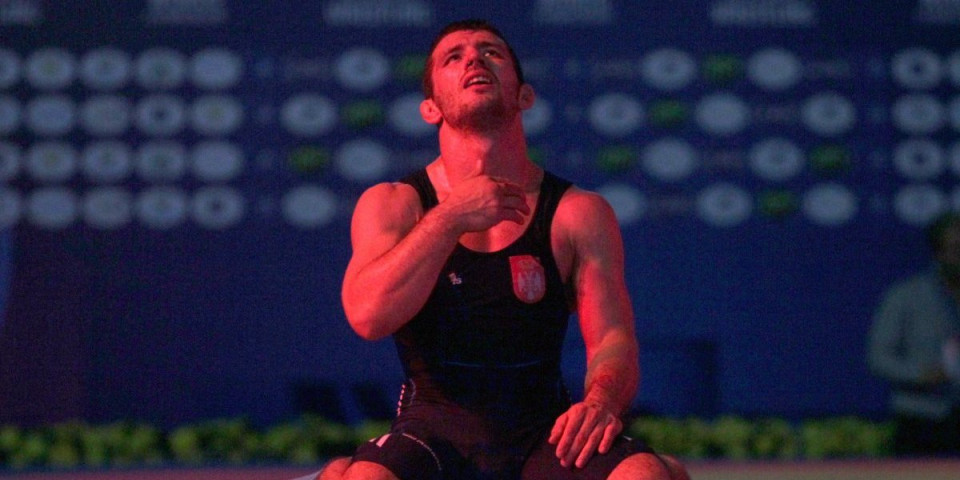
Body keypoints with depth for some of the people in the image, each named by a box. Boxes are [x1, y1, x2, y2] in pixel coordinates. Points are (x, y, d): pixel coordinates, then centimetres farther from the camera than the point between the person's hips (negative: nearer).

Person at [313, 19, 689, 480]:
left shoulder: (580, 213, 7)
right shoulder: (392, 204, 5)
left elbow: (613, 340, -1)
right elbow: (368, 316, -12)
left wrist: (601, 399, -24)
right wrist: (450, 219, -15)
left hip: (545, 435, 1)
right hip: (437, 430, -1)